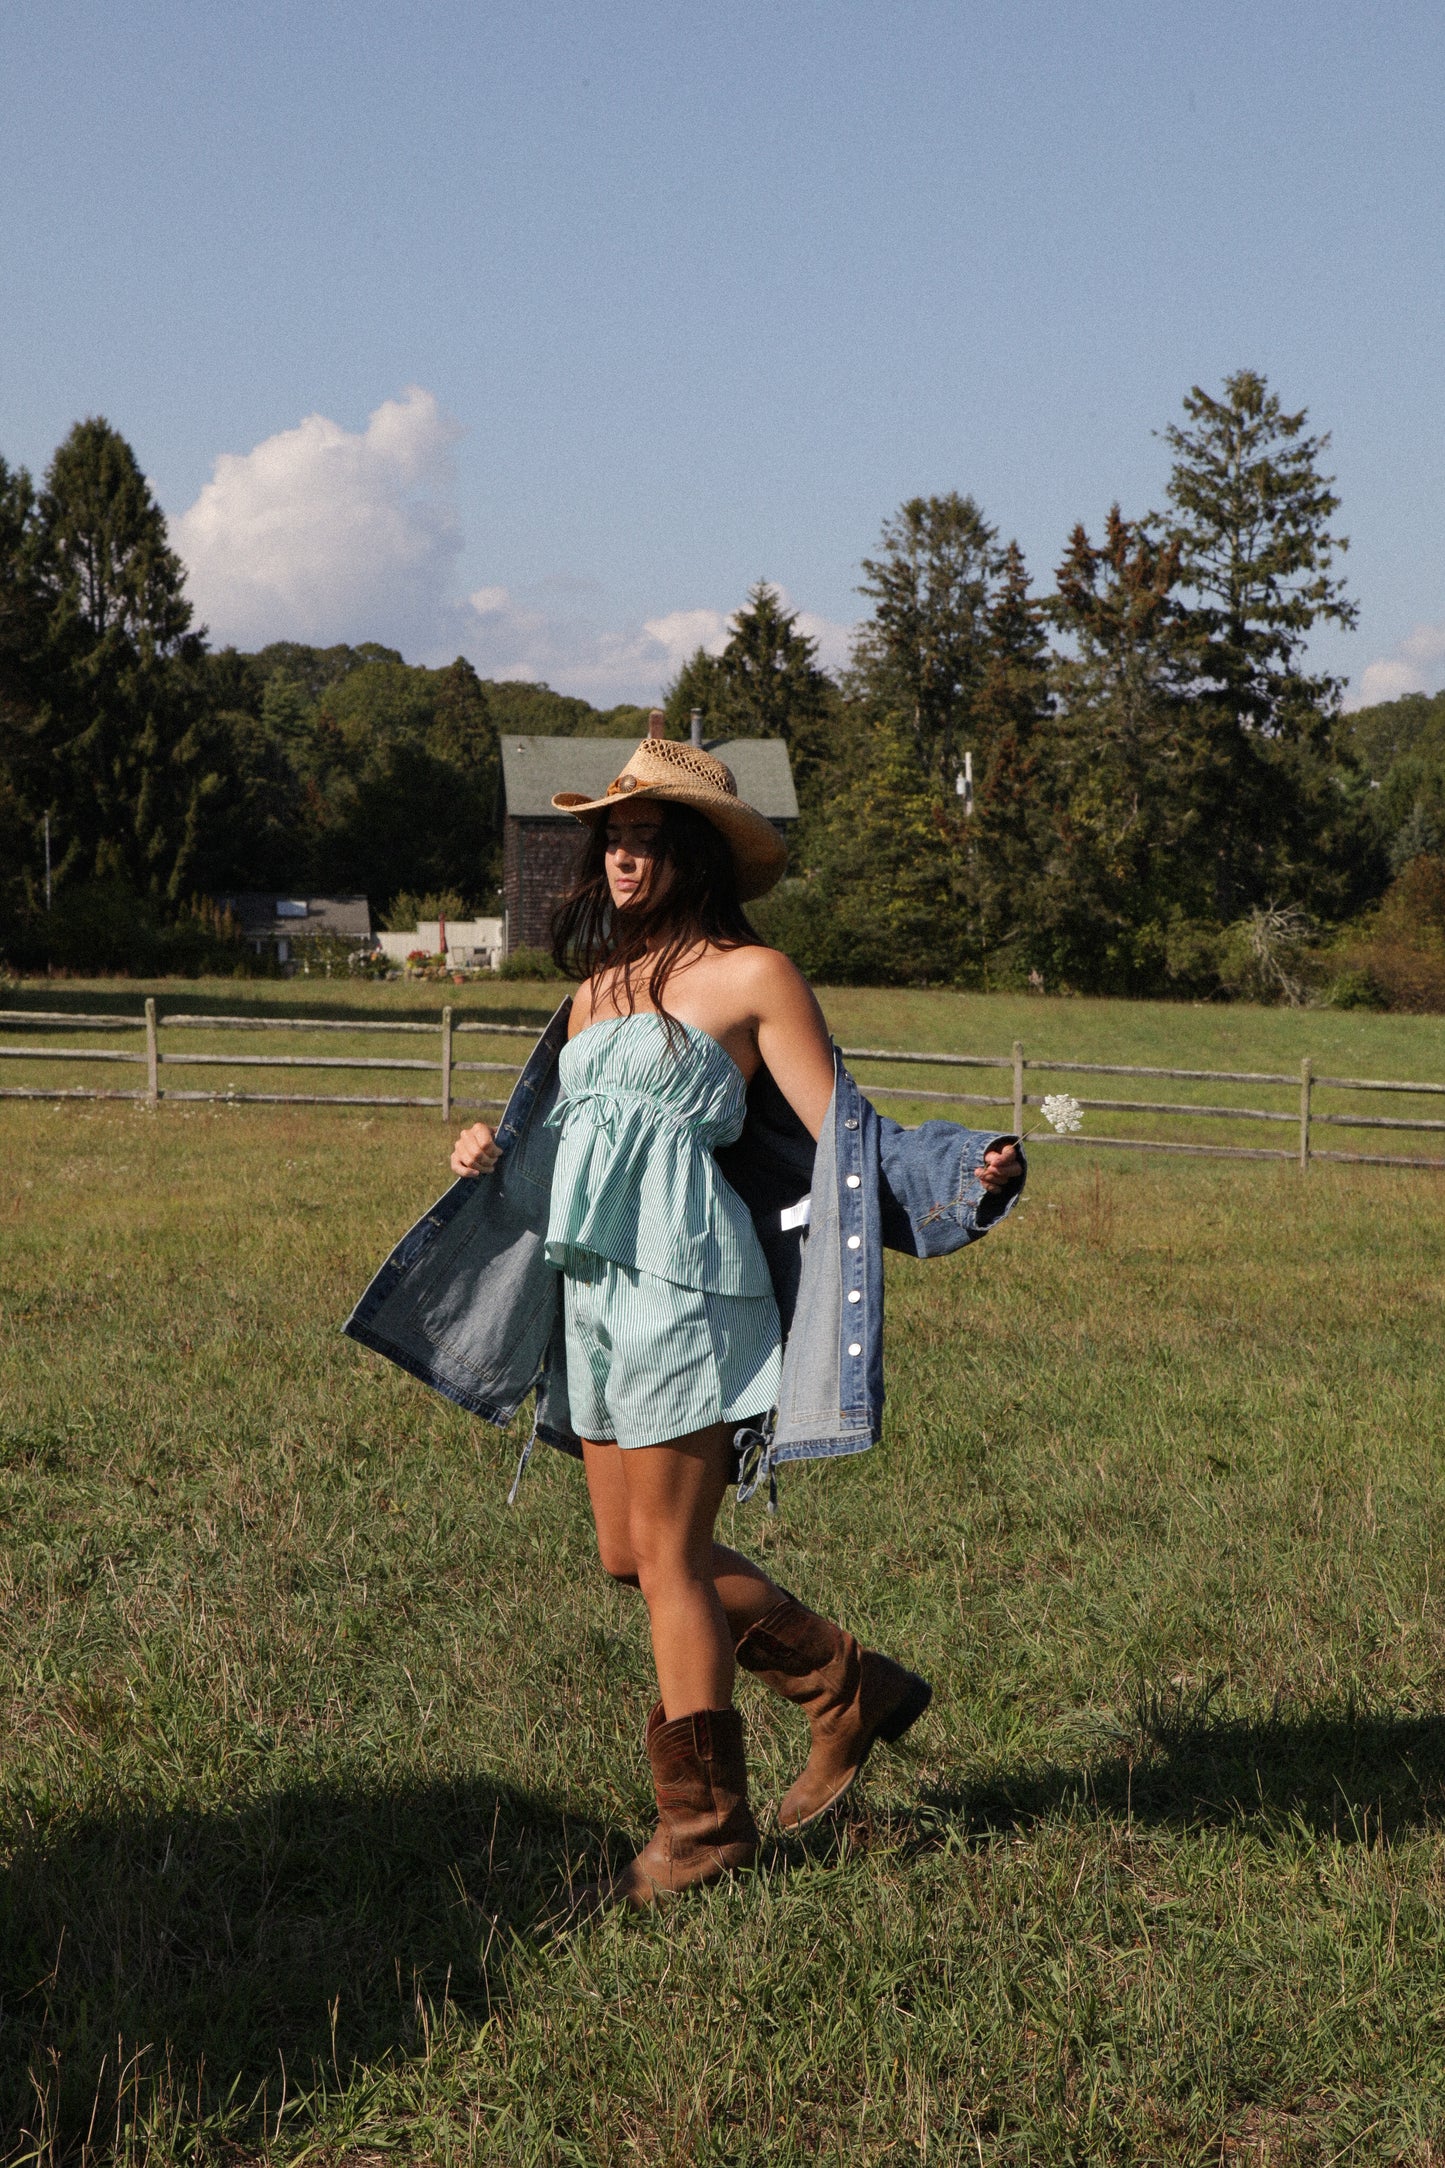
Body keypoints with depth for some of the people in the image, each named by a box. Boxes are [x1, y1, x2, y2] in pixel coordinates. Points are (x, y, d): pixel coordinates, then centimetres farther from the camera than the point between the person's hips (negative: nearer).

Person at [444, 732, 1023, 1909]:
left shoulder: (751, 975, -4)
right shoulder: (598, 984, 17)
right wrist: (494, 1151, 11)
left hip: (685, 1280, -8)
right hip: (596, 1283, 8)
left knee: (667, 1555, -2)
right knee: (629, 1553, 12)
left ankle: (704, 1820, 12)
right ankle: (852, 1688, 28)